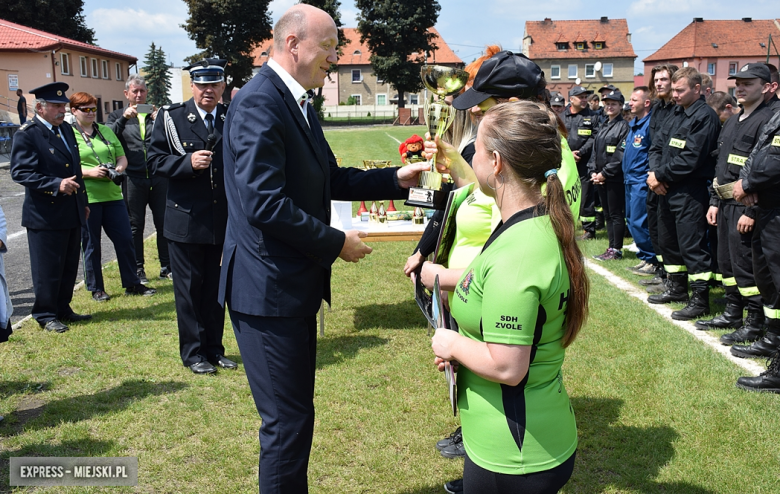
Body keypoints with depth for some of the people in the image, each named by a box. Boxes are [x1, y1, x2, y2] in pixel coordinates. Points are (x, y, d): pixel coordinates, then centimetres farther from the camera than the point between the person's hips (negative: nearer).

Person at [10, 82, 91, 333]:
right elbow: (21, 172, -19)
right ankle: (46, 315, 17)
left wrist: (82, 201, 20)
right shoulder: (26, 134, -12)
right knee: (47, 269, 3)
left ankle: (63, 309, 28)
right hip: (45, 215, -8)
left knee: (69, 266, 15)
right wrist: (56, 185, -27)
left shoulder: (65, 129, 13)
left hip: (72, 213, 8)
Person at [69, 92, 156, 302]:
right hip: (86, 198, -5)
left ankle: (132, 284, 15)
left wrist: (119, 169, -6)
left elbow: (122, 157, 15)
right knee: (91, 245, 6)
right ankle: (96, 288, 18)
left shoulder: (106, 130, 14)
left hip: (112, 195, 5)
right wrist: (89, 172, -20)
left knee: (125, 239, 4)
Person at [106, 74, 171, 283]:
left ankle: (166, 266, 15)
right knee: (135, 225, 6)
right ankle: (138, 269, 15)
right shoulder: (117, 116, 9)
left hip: (158, 177, 1)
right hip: (133, 178, -1)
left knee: (164, 222, 5)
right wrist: (123, 118, -19)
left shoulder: (157, 114, 11)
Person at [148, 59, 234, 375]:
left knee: (217, 287, 13)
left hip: (224, 219, 3)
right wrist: (188, 162, -19)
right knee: (189, 289, 6)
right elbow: (156, 160, -5)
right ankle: (193, 352, 19)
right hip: (186, 219, -3)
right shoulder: (171, 117, -1)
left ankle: (214, 349, 26)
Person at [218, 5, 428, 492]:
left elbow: (330, 179, 17)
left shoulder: (299, 104, 12)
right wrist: (336, 243, -17)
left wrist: (395, 179, 5)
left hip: (294, 285, 10)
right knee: (288, 420, 1)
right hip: (269, 289, -10)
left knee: (295, 413, 21)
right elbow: (264, 202, -26)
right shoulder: (260, 102, -18)